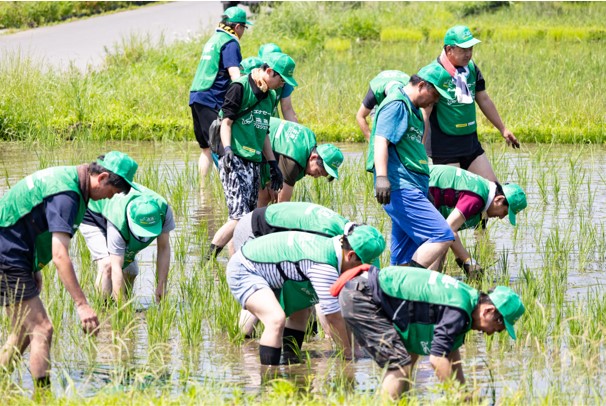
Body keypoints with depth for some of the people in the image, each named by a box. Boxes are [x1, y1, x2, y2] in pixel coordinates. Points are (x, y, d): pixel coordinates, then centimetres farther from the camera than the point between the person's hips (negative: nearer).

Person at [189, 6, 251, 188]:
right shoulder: (229, 43, -7)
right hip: (211, 100, -9)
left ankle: (203, 189, 13)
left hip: (196, 97, 9)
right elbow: (234, 74, -20)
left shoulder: (214, 40, 22)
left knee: (207, 148, 13)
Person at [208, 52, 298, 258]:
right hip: (235, 161, -9)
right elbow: (226, 122, -9)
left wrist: (272, 163, 24)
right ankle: (209, 259, -11)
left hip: (254, 163, 9)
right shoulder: (240, 88, -6)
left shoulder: (270, 96, 19)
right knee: (239, 217, -17)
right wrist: (227, 149, -23)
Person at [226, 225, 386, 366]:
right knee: (276, 319, -28)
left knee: (299, 312, 20)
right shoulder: (325, 266, -29)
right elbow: (333, 317, -21)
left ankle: (290, 362, 25)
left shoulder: (330, 247, 1)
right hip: (243, 271, -11)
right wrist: (349, 354, -9)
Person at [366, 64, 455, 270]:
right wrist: (381, 177, -31)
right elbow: (381, 141, -20)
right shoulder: (397, 104, -8)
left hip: (411, 189, 11)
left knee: (405, 255, 8)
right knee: (442, 236, -19)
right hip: (400, 190, -11)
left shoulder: (412, 108, 23)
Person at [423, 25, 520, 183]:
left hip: (471, 142, 7)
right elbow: (425, 113, -16)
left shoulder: (471, 68, 6)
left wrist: (503, 129, 24)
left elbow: (484, 100, 19)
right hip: (444, 147, -7)